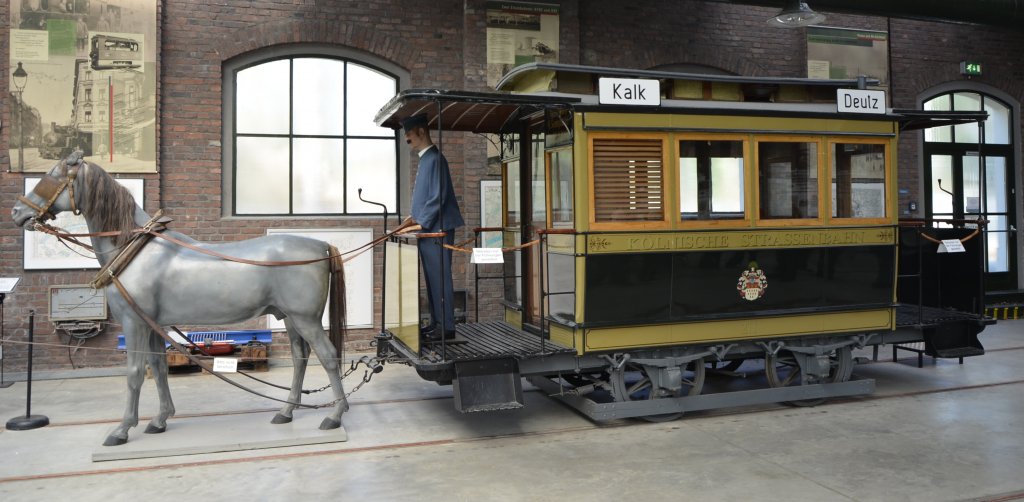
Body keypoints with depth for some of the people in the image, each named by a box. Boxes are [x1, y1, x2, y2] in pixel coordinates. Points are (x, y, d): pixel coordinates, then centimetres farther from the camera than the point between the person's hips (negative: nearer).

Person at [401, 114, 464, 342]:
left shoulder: (435, 159, -14)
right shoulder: (425, 159, 14)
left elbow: (438, 198, -19)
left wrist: (421, 222, -15)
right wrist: (416, 217, 12)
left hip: (437, 230, -9)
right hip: (427, 230, 9)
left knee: (440, 278, -4)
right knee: (431, 279, 13)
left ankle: (447, 327, 2)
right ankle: (436, 322, 21)